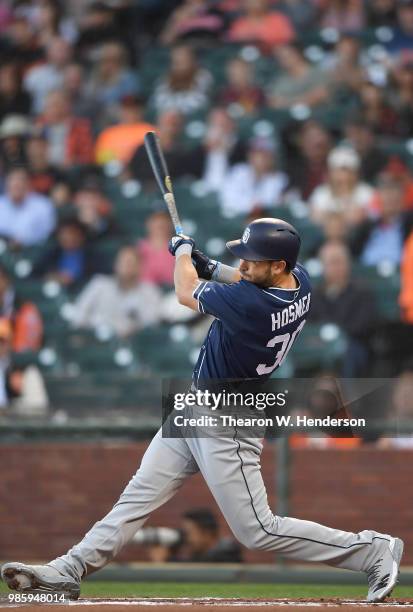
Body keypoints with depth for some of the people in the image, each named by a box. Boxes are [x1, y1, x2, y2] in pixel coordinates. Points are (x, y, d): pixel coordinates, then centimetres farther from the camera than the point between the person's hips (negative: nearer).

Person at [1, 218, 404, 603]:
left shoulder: (251, 304, -32)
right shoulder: (299, 280, -7)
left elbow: (186, 293, -11)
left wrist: (183, 252, 10)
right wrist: (211, 268, 6)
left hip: (225, 427, -10)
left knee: (258, 531, -4)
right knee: (139, 494, 8)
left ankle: (374, 550, 5)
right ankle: (69, 571, 10)